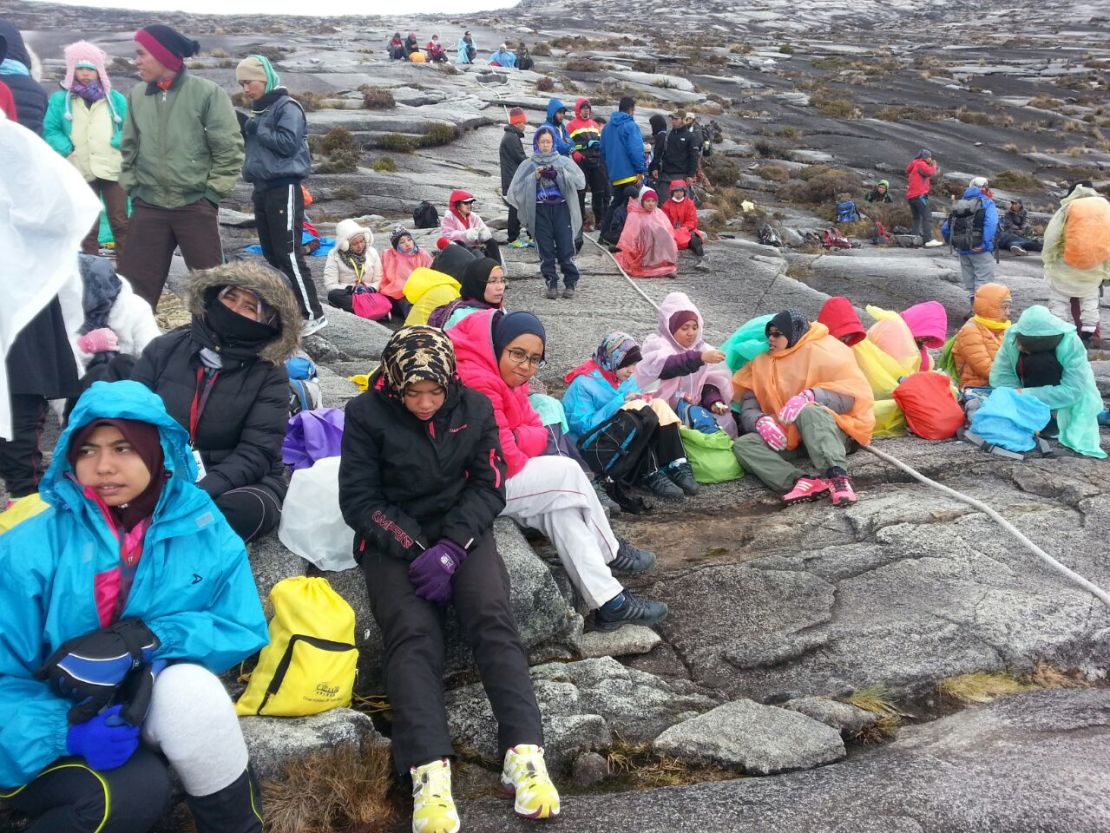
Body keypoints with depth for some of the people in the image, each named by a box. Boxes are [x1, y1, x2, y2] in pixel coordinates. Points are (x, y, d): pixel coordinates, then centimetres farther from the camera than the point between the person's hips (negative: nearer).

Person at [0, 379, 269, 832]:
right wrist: (72, 729, -33)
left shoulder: (201, 527, -6)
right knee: (136, 788, -32)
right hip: (58, 738, -2)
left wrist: (143, 637, -25)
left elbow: (244, 630, -9)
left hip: (150, 706, 3)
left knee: (190, 686, -31)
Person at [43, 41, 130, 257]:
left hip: (112, 169, 0)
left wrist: (117, 143, -10)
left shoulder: (115, 99, 10)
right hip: (80, 171, 0)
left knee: (120, 222, 1)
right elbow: (50, 130, 4)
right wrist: (67, 149, -10)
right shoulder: (60, 99, 8)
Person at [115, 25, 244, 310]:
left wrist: (212, 191, -6)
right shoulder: (136, 95, 7)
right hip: (148, 206, 4)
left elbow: (229, 148, -5)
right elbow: (129, 148, 17)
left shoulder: (206, 92, -6)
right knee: (134, 282, 7)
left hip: (196, 205, -4)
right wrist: (132, 187, 8)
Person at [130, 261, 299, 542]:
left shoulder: (269, 375, -3)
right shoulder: (164, 349, 4)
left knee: (245, 509, -36)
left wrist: (199, 492, -27)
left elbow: (256, 453, -11)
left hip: (239, 483, -1)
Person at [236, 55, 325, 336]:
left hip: (284, 189, -9)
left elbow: (288, 143, -20)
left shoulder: (287, 106, -8)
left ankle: (313, 315, -6)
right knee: (272, 256, 11)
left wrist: (257, 129, -13)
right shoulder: (258, 110, 16)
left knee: (289, 255, -11)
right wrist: (243, 130, 4)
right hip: (262, 189, 9)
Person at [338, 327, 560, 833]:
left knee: (492, 618, -25)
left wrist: (451, 547, -16)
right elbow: (359, 500, -7)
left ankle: (525, 755, -33)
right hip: (393, 538, -2)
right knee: (412, 633, -26)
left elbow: (489, 487, 0)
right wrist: (416, 550, -19)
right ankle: (429, 774, -40)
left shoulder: (475, 408, 1)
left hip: (462, 531, 2)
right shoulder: (366, 413, -6)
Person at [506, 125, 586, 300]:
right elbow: (518, 188, 0)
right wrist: (534, 177, -11)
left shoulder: (563, 161, 7)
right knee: (546, 250, 1)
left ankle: (570, 283, 6)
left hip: (561, 208, -1)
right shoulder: (529, 164, 7)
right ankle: (551, 284, 8)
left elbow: (580, 181, -5)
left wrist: (558, 174, -15)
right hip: (540, 211, 1)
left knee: (566, 247, -4)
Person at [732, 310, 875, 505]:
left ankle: (838, 476, -53)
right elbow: (748, 409, 5)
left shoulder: (825, 350, 1)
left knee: (808, 412, -36)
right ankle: (802, 481, -41)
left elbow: (853, 393, -12)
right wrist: (760, 421, -20)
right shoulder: (762, 364, 15)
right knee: (742, 446, -21)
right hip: (786, 438, 5)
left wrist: (810, 395, -29)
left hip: (831, 431, -5)